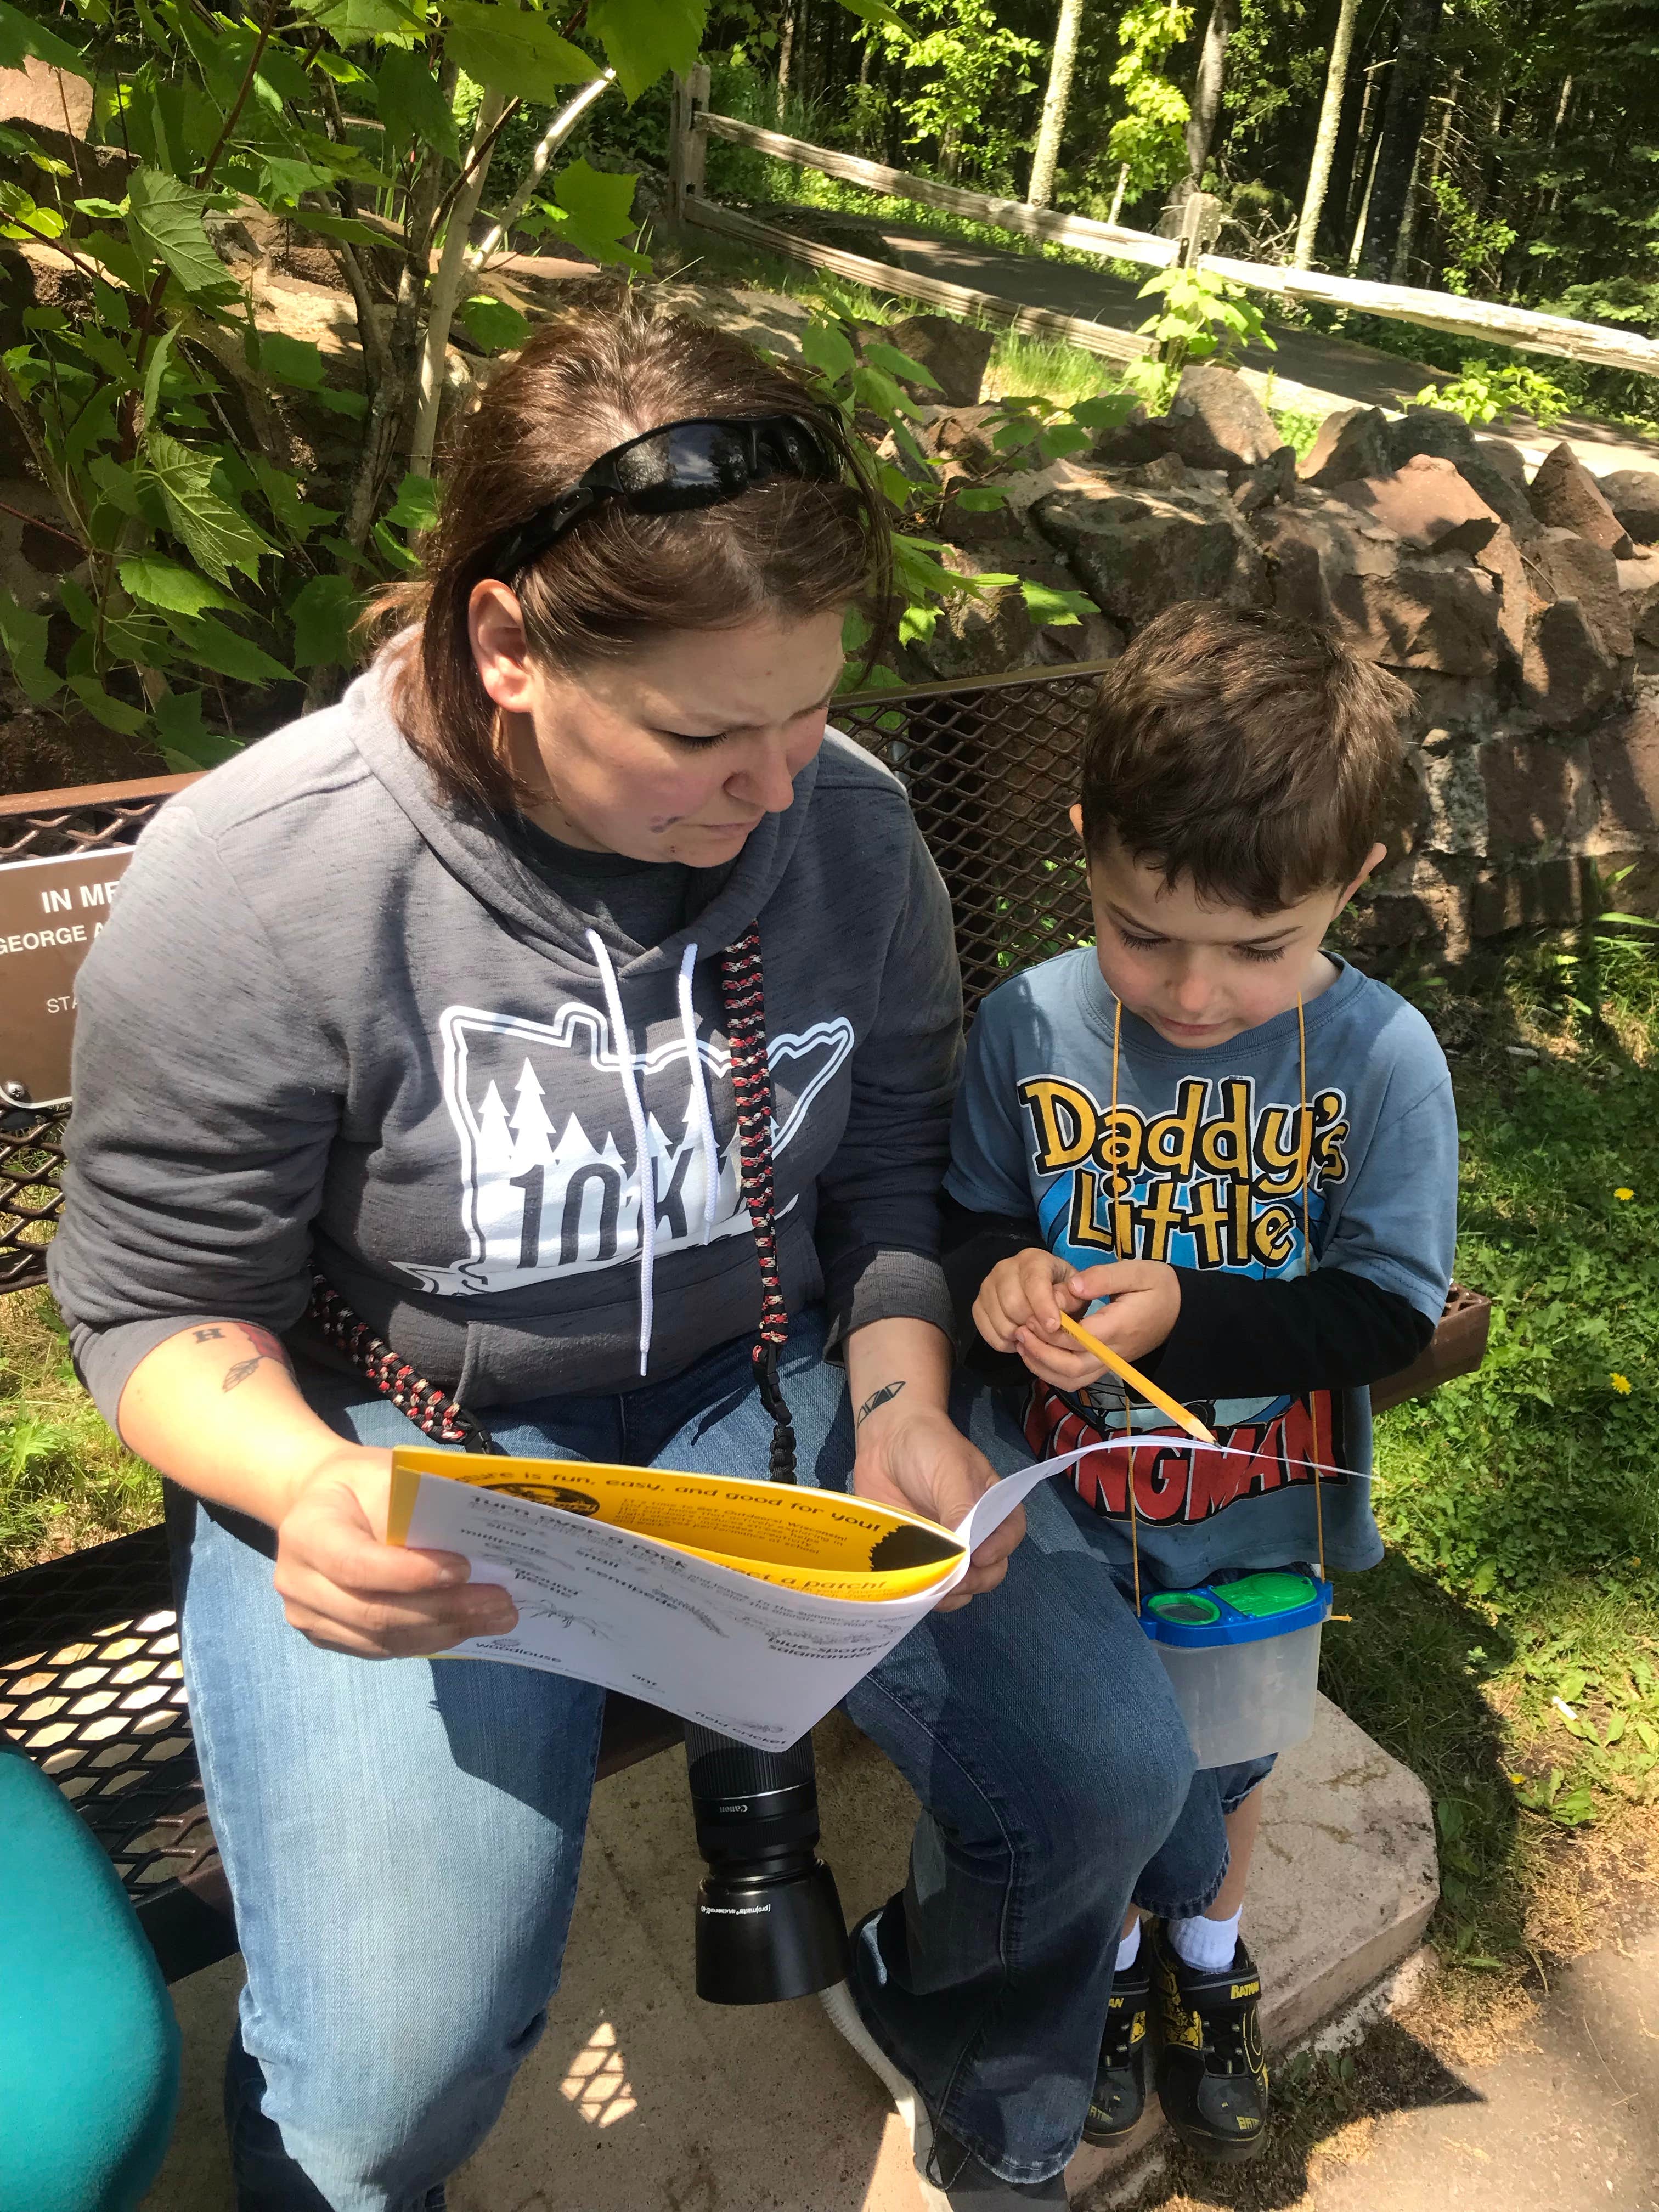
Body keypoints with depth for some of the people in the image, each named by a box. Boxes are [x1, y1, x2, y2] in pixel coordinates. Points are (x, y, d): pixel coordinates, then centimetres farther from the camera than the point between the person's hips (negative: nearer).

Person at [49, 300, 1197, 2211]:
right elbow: (156, 1304, -10)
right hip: (401, 1449, -3)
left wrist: (903, 1404, -11)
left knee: (1110, 1768, -4)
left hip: (768, 1382, 4)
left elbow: (890, 1162, 5)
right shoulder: (254, 885, -20)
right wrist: (311, 1488, -30)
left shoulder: (848, 825, -8)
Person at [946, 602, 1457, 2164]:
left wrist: (1183, 1314, -31)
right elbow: (966, 1216, -4)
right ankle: (1109, 1952, 56)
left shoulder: (1382, 1057, -21)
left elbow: (1387, 1313, -18)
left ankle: (1206, 1950, 59)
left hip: (1257, 1519, 0)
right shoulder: (1027, 1025, -18)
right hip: (1063, 1504, 0)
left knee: (1224, 1756, 27)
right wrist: (999, 1273, -26)